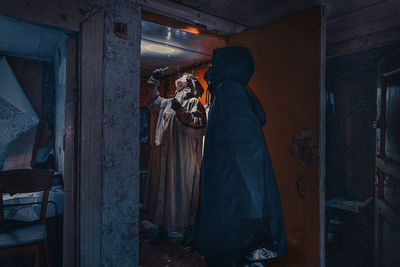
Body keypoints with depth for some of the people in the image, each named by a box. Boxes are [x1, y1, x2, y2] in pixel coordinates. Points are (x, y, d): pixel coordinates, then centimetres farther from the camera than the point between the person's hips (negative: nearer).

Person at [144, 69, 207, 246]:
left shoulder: (194, 103, -2)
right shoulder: (167, 103, 18)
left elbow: (199, 127, -15)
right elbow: (151, 101, 35)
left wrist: (181, 111, -20)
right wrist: (154, 81, 25)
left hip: (184, 159, -6)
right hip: (164, 157, 7)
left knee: (184, 192, -1)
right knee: (162, 190, 11)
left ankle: (188, 230, 15)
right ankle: (162, 228, 25)